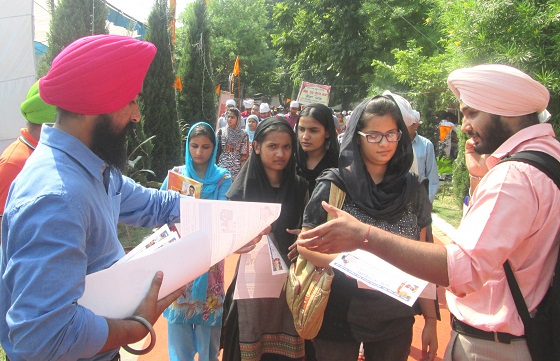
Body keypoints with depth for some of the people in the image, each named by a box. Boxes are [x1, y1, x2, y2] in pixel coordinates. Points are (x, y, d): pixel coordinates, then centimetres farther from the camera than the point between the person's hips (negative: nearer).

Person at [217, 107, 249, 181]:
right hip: (222, 166, 2)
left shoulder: (243, 135, -1)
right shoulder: (221, 131, 5)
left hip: (236, 168, -1)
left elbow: (244, 155, -1)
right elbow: (217, 149, 9)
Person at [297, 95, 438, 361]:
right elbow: (305, 245, -11)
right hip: (339, 316, -3)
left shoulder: (413, 189, 0)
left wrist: (430, 319, 4)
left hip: (396, 320, 3)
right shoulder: (334, 185, -11)